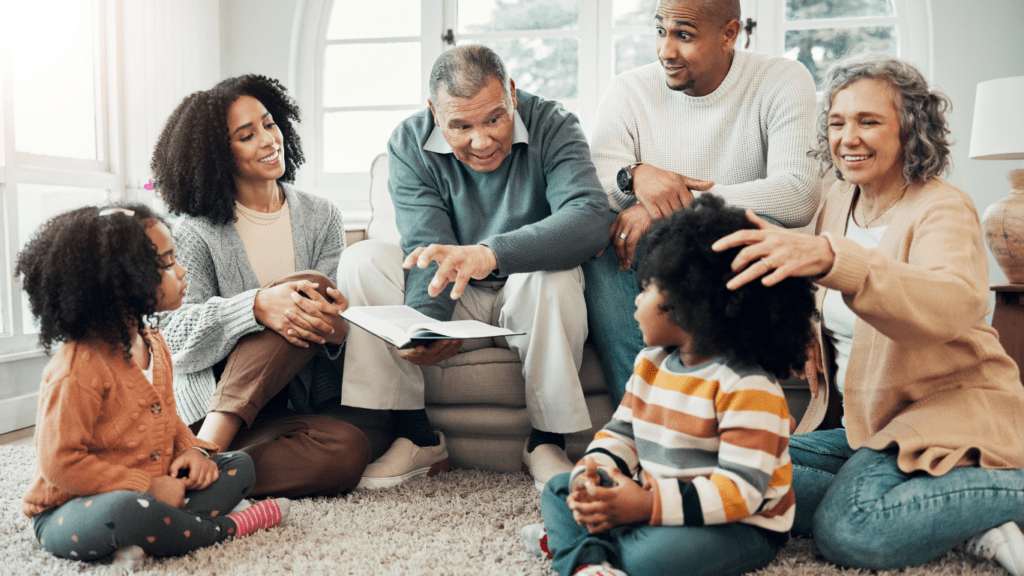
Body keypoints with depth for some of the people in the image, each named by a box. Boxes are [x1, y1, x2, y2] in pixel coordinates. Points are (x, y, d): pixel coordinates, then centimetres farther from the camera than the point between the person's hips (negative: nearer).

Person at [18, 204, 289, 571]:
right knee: (122, 510, -41)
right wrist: (147, 487, -22)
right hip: (67, 512, -9)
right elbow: (60, 464, -23)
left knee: (238, 465, 3)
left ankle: (142, 541, -20)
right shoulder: (79, 369, -22)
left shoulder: (154, 344, 6)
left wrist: (191, 449, -2)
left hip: (153, 489, 9)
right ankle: (224, 528, -15)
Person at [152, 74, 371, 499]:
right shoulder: (198, 231, 0)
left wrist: (335, 328, -25)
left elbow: (334, 311, 1)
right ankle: (207, 448, -32)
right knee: (309, 285, -26)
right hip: (206, 408, -3)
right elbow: (175, 336, -12)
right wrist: (256, 307, -30)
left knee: (348, 450, -31)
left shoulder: (321, 218, 10)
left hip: (294, 404, 3)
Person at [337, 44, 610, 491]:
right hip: (456, 305, 3)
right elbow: (430, 252, -19)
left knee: (552, 271, -35)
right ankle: (417, 437, -13)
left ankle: (546, 442, -17)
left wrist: (491, 254, -50)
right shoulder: (409, 144, -10)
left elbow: (590, 218, -35)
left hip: (531, 302, -2)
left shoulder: (552, 126, -17)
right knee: (362, 261, -18)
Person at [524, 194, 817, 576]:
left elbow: (740, 489, -27)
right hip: (655, 504, 8)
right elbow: (621, 432, 9)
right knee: (559, 488, 4)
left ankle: (570, 539, -12)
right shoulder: (650, 363, 5)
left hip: (741, 525, -8)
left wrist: (649, 506, -33)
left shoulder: (747, 387, -23)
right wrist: (590, 476, -12)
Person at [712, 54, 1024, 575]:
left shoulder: (943, 210, -14)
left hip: (949, 411, -8)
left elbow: (959, 302, -40)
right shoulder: (837, 203, 8)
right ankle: (962, 514, -10)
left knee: (847, 529, -30)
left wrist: (829, 258, -56)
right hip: (858, 419, 8)